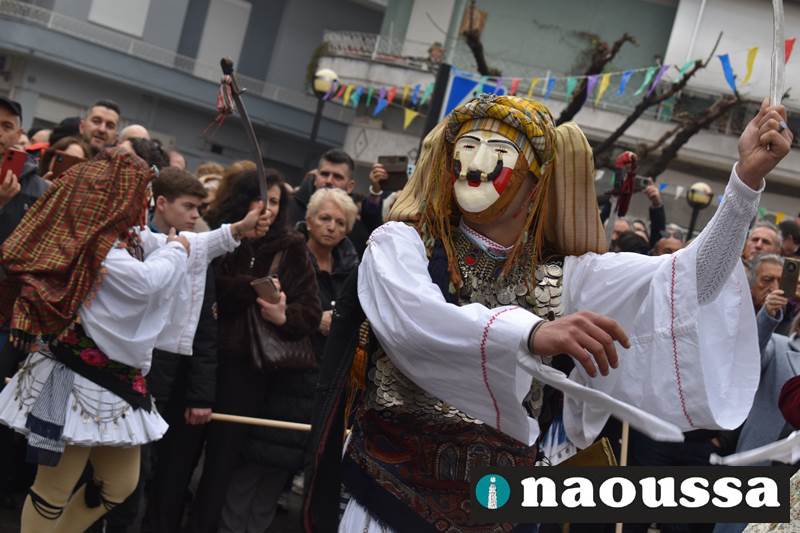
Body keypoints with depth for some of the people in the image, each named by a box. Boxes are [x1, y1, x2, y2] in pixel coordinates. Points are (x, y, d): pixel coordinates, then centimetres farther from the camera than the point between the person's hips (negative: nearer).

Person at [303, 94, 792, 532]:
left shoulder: (562, 275, 6)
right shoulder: (400, 243, -3)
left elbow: (688, 281, -5)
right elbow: (411, 321, -25)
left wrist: (747, 179, -18)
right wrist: (532, 332, -40)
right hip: (392, 492, -3)